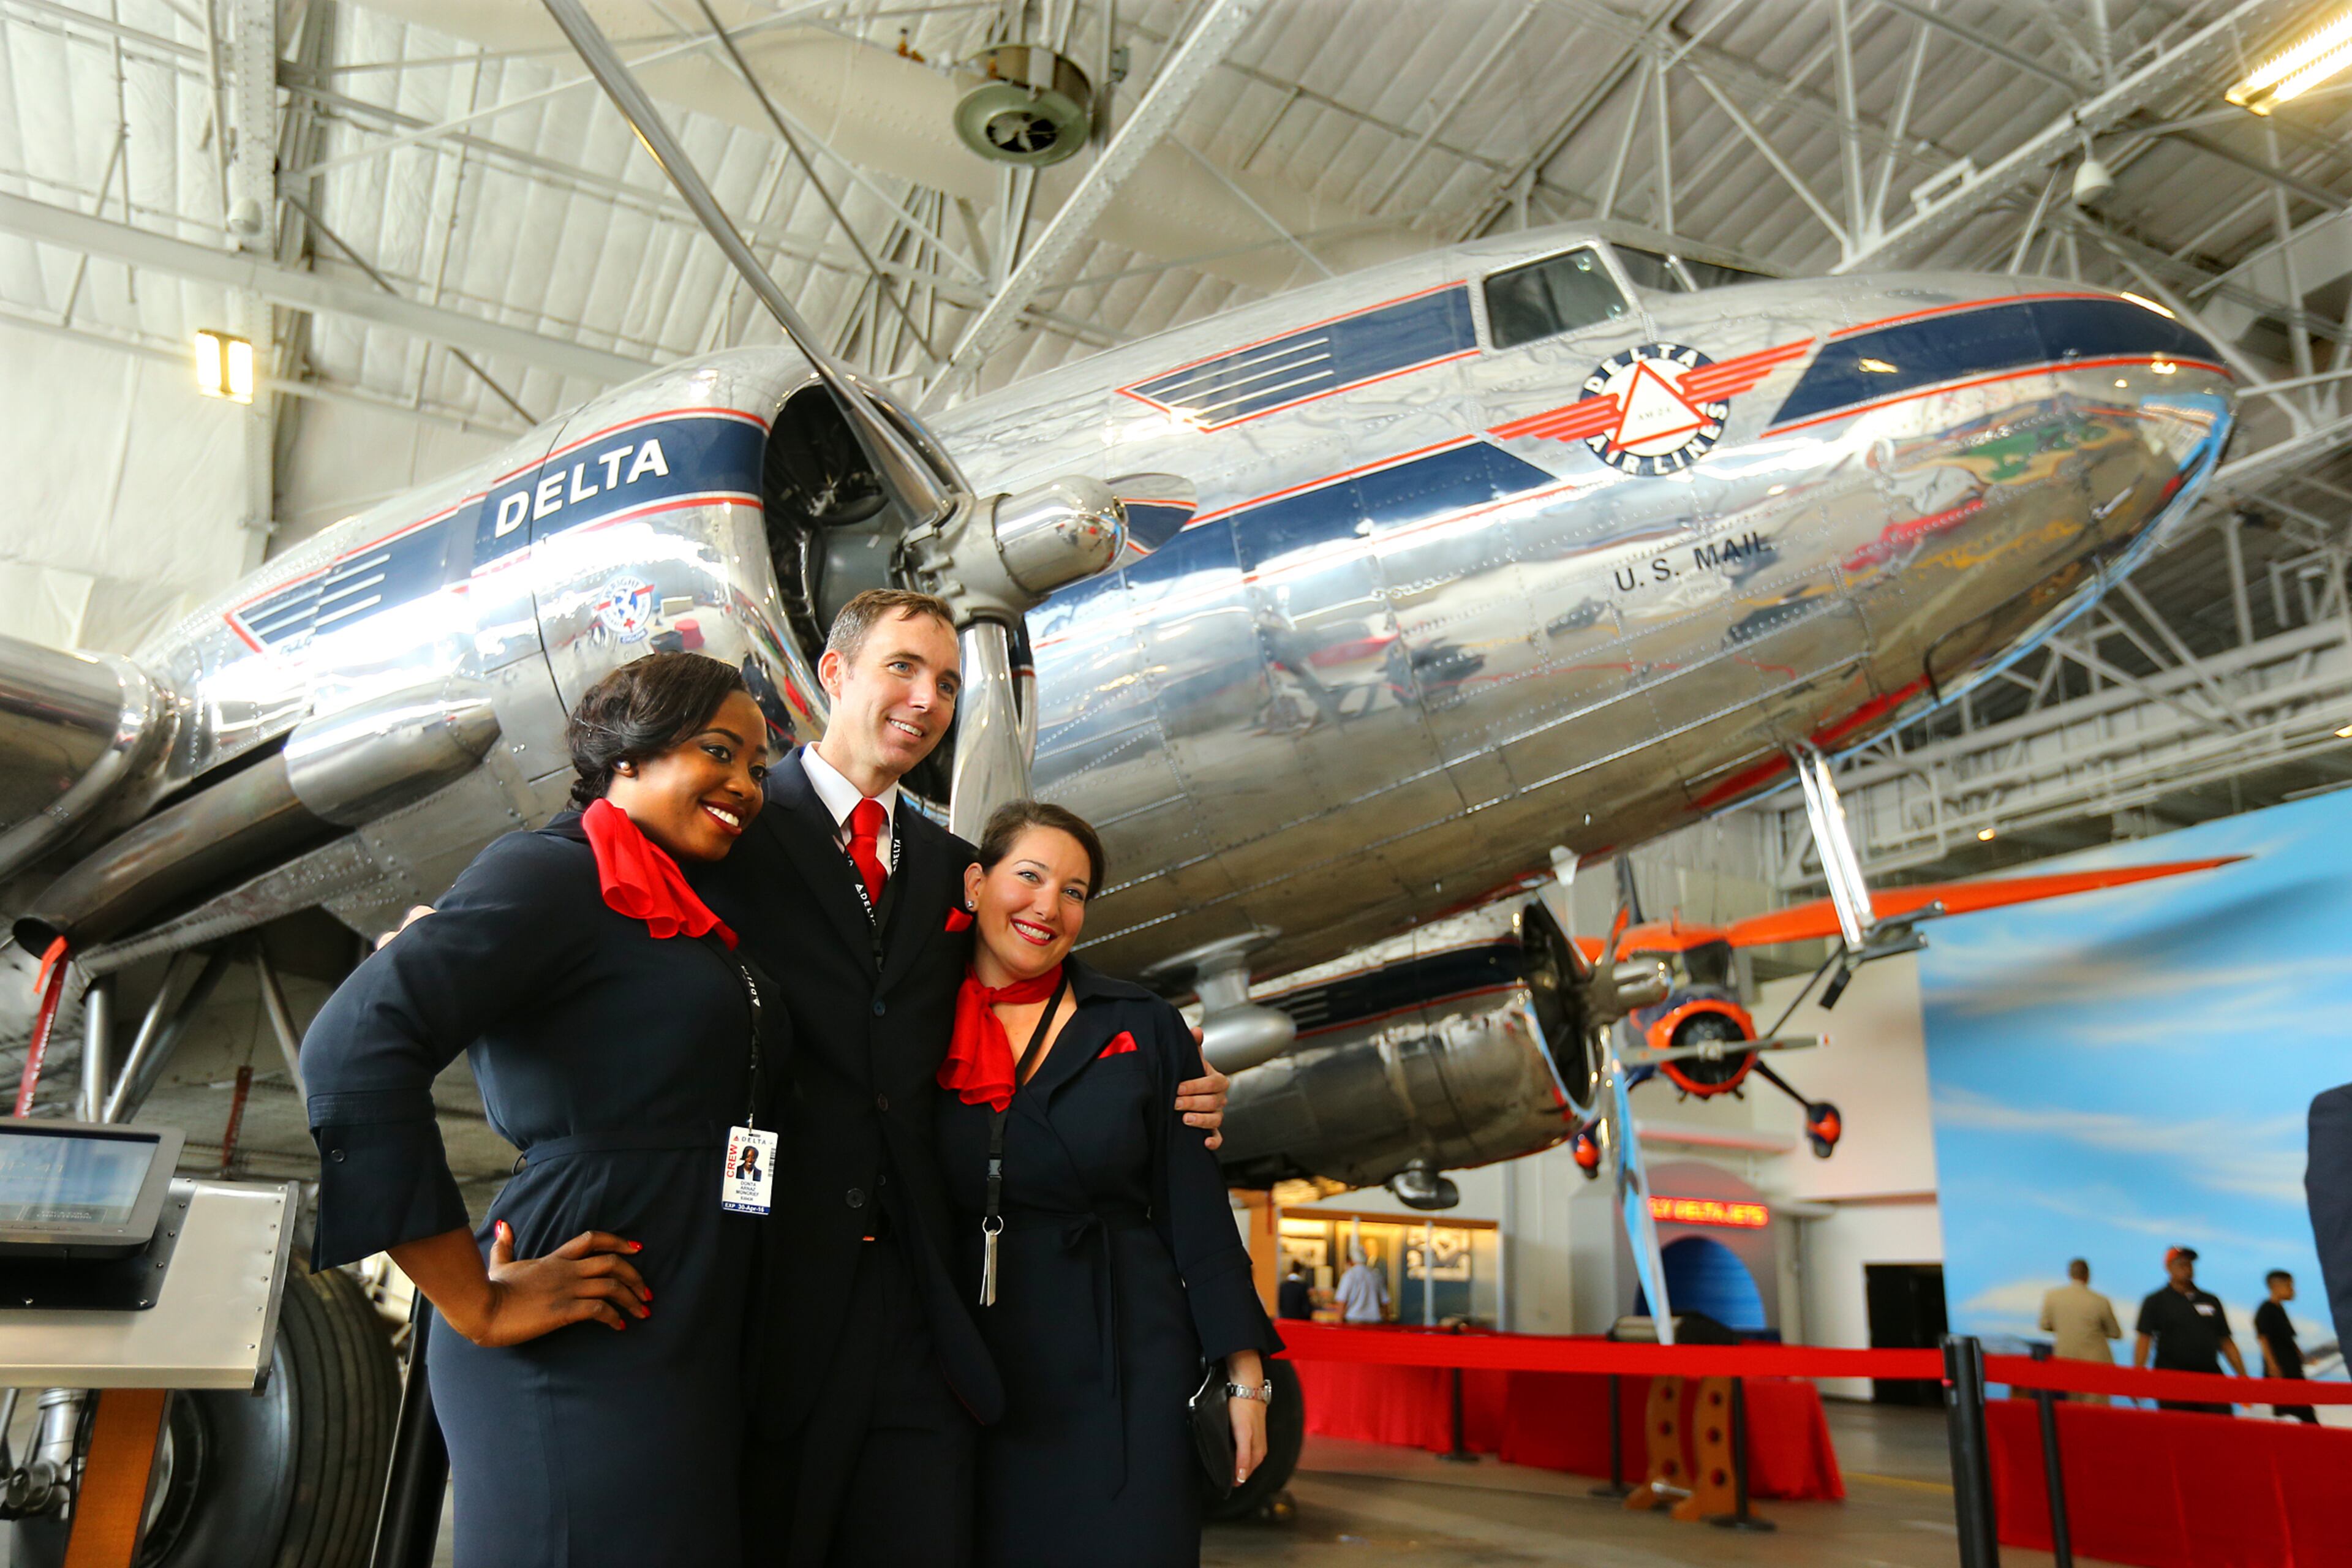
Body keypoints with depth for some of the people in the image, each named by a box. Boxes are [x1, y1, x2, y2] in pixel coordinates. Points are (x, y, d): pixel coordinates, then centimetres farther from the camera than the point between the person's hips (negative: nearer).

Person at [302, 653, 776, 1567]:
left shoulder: (680, 914, 15)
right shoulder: (551, 874, -11)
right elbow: (354, 1051, -23)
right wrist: (479, 1305, -19)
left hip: (697, 1345, 9)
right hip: (587, 1354, -9)